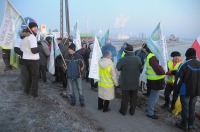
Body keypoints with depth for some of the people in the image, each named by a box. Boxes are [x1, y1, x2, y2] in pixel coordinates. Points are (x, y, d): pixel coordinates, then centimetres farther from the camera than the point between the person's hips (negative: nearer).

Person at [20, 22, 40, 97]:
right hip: (33, 60, -8)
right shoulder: (32, 37, -18)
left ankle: (26, 90, 29)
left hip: (25, 59, 8)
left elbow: (21, 49, 19)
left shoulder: (23, 37, 12)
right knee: (35, 76, 3)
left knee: (28, 74, 21)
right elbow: (34, 50, -24)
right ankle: (34, 93, 8)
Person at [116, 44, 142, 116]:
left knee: (125, 98, 13)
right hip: (135, 82, 3)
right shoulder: (137, 59, -13)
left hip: (125, 82, -2)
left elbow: (118, 68, -5)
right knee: (133, 98, 18)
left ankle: (123, 111, 29)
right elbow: (140, 67, 5)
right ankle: (132, 111, 32)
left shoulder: (122, 60, -22)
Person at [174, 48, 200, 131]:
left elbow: (178, 79, -14)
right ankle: (190, 125, 26)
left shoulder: (184, 64, -14)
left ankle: (184, 125, 18)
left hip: (185, 90, -5)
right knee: (192, 108, 15)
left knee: (185, 108, 6)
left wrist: (176, 91, -4)